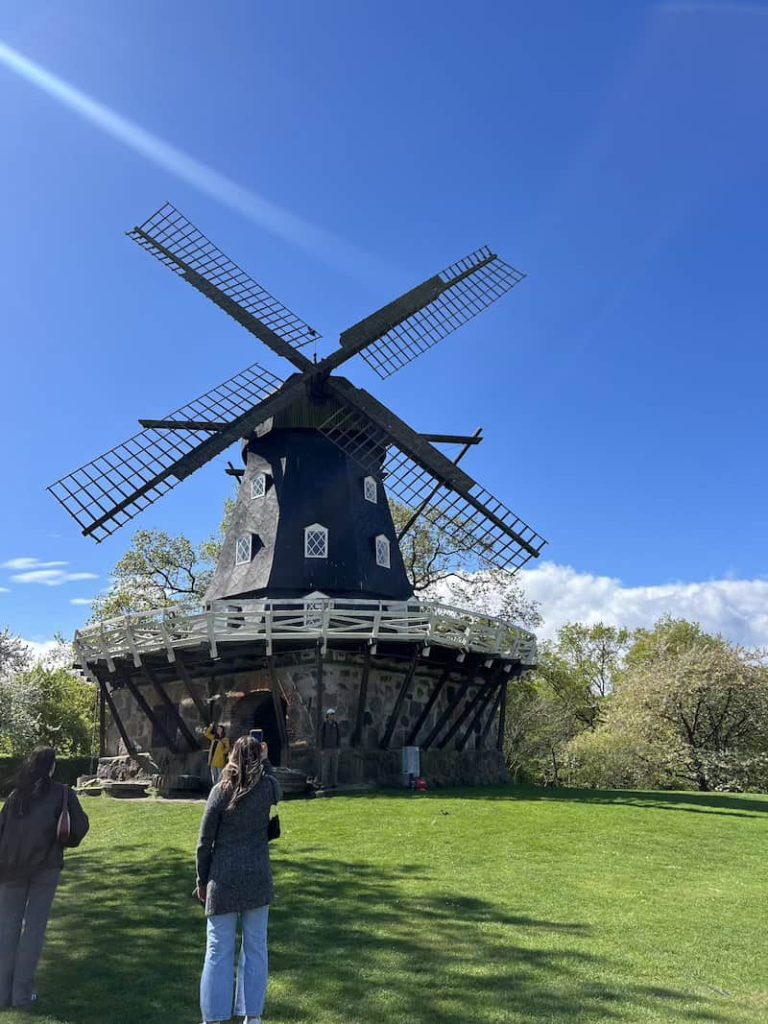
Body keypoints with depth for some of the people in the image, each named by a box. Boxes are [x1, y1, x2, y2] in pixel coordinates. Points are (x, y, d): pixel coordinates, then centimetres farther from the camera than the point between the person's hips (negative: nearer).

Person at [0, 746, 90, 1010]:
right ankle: (22, 991, 8)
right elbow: (80, 826, -5)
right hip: (45, 867, -2)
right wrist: (62, 843, 13)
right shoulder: (62, 793, 1)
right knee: (34, 928, 7)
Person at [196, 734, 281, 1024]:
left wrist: (202, 880, 7)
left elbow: (205, 842, -3)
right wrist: (265, 761, 25)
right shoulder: (268, 788, -3)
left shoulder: (220, 791, -7)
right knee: (255, 948, 11)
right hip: (257, 877, 2)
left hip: (224, 878, -1)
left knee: (218, 951, 5)